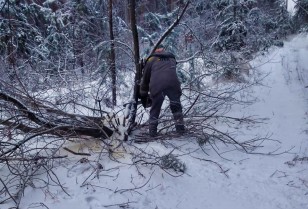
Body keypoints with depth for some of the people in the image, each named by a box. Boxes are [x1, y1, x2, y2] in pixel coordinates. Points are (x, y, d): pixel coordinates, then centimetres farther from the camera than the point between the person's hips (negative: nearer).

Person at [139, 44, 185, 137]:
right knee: (176, 106, 22)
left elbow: (145, 77, 27)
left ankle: (152, 131, 13)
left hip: (157, 86, -1)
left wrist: (143, 93, 37)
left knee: (155, 109, 16)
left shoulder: (152, 59, 24)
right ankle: (180, 127, 23)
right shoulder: (172, 58, 32)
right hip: (173, 83, 2)